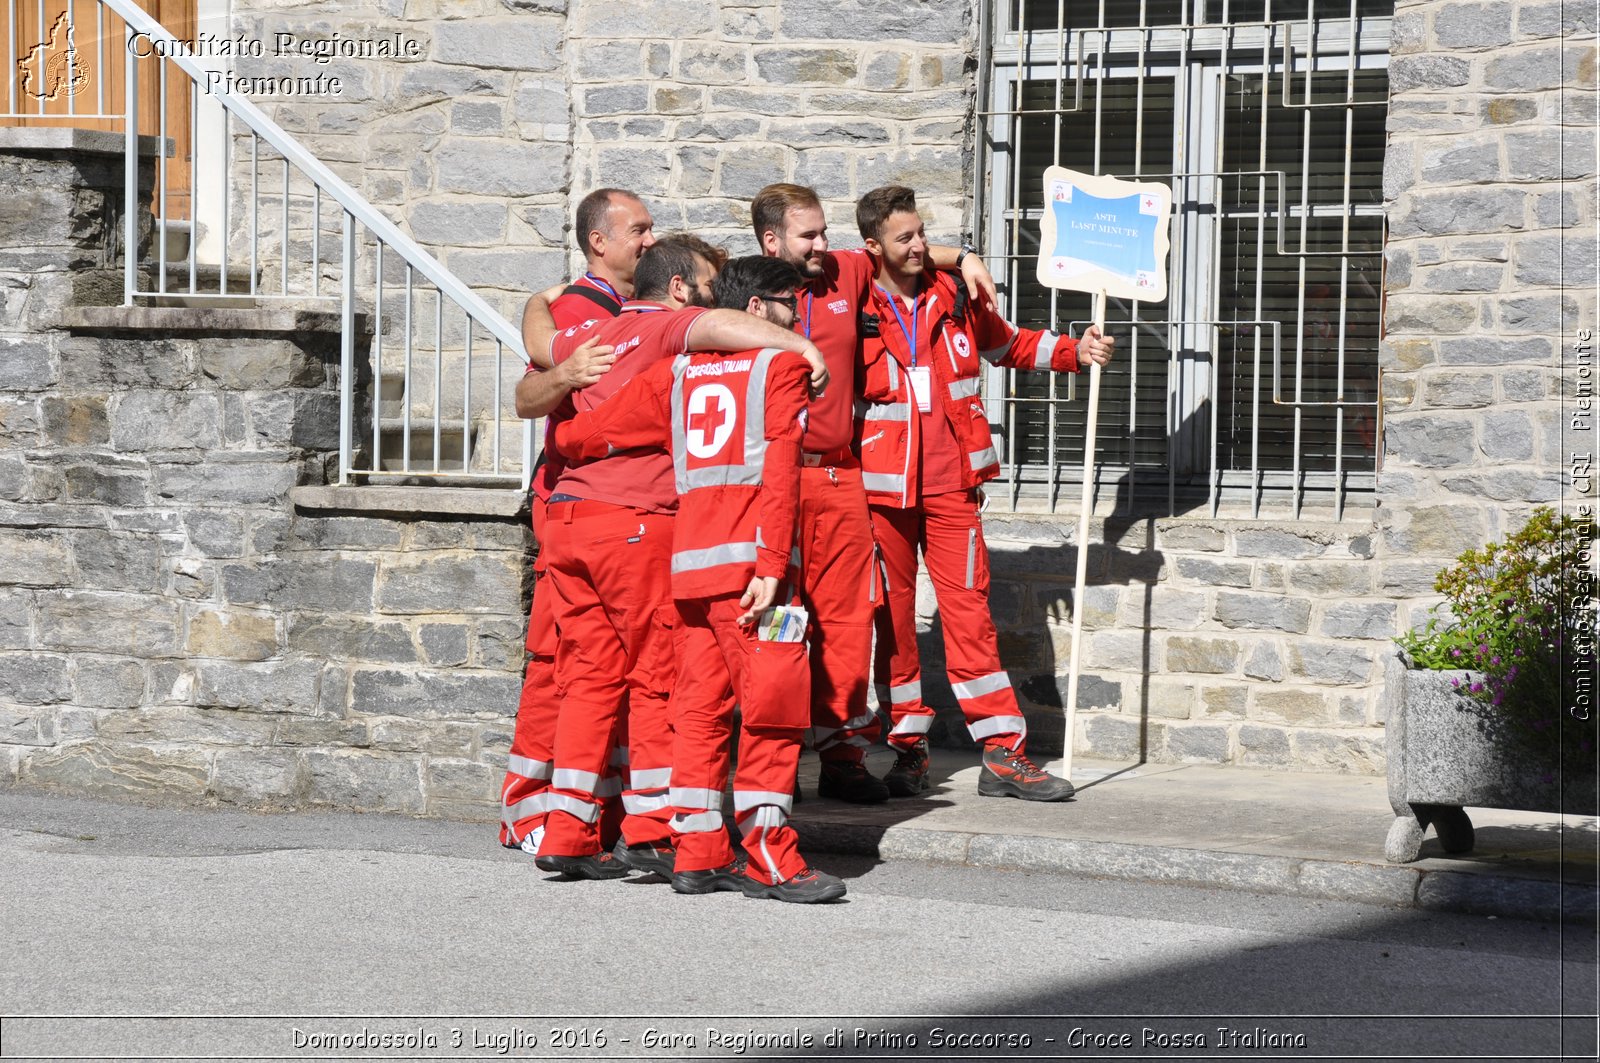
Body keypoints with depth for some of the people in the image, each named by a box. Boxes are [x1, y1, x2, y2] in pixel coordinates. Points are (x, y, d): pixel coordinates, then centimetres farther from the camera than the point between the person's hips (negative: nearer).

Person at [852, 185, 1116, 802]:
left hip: (951, 483, 2)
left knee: (968, 608, -1)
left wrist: (1075, 352, 9)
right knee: (892, 614, 4)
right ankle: (908, 747, 16)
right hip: (882, 488, -2)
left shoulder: (953, 299, 6)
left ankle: (1003, 754, -2)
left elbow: (1010, 345, 22)